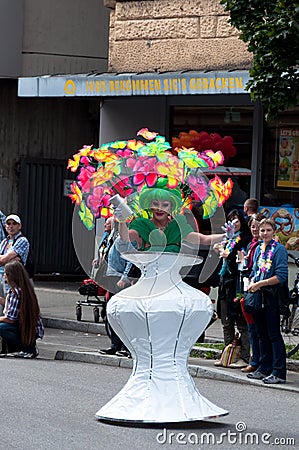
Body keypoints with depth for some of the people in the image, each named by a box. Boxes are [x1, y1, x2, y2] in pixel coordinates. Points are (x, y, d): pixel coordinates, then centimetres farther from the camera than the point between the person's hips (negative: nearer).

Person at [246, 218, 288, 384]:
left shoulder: (279, 249, -9)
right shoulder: (258, 249, 13)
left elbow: (281, 276, -16)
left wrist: (260, 284, -17)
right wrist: (252, 284, 0)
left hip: (272, 296, -7)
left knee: (274, 334, -6)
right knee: (262, 334, 12)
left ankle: (279, 372, -4)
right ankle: (264, 369, 20)